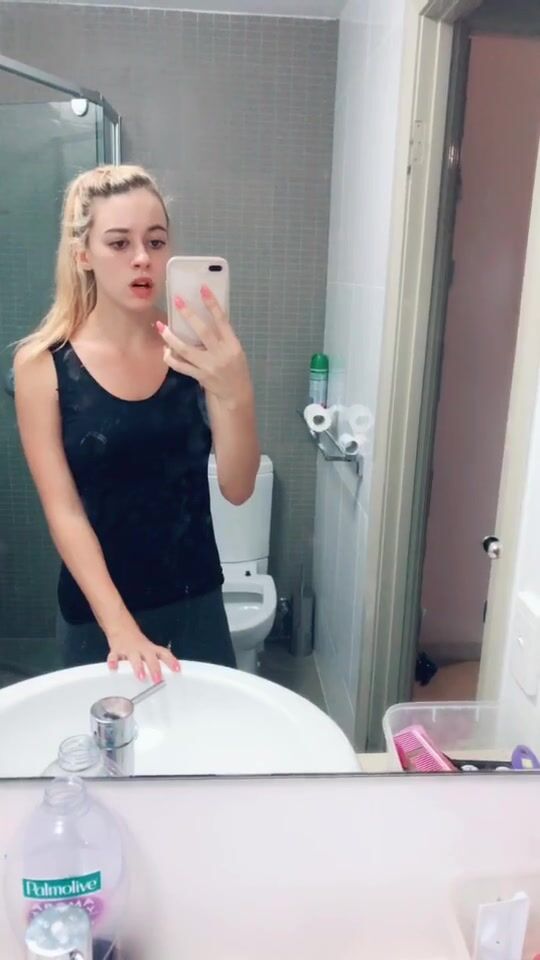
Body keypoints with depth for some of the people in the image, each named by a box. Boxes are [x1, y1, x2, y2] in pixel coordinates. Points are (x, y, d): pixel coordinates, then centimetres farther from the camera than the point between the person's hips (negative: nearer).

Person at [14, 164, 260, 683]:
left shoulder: (197, 349, -7)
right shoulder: (42, 364, -11)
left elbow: (238, 488, -14)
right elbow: (63, 510, -12)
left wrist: (233, 393, -32)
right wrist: (120, 626, -19)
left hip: (197, 601, 2)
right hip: (95, 611, -1)